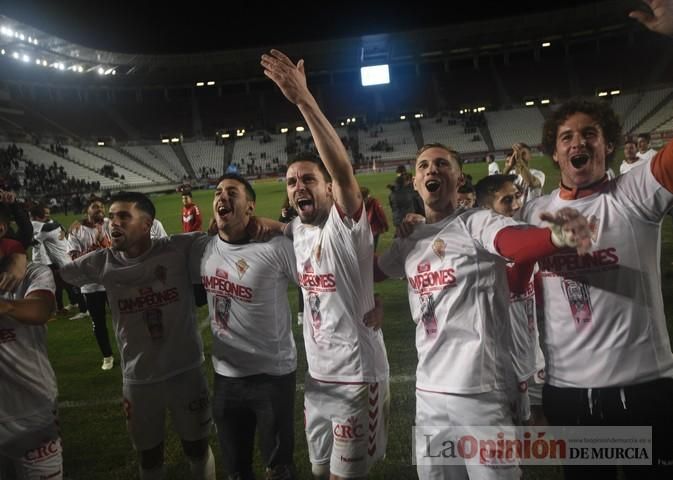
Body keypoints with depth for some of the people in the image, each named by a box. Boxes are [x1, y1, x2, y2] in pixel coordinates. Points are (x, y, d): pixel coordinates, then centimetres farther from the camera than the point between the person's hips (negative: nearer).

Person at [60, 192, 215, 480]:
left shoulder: (180, 249, -13)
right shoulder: (102, 263, -5)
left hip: (186, 371, -2)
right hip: (138, 378, 2)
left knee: (198, 448, 20)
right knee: (149, 456, 22)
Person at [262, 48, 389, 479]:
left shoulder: (346, 225, -16)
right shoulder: (298, 231, 6)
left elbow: (343, 169, -34)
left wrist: (304, 100, -41)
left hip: (357, 377, -7)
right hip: (317, 376, 7)